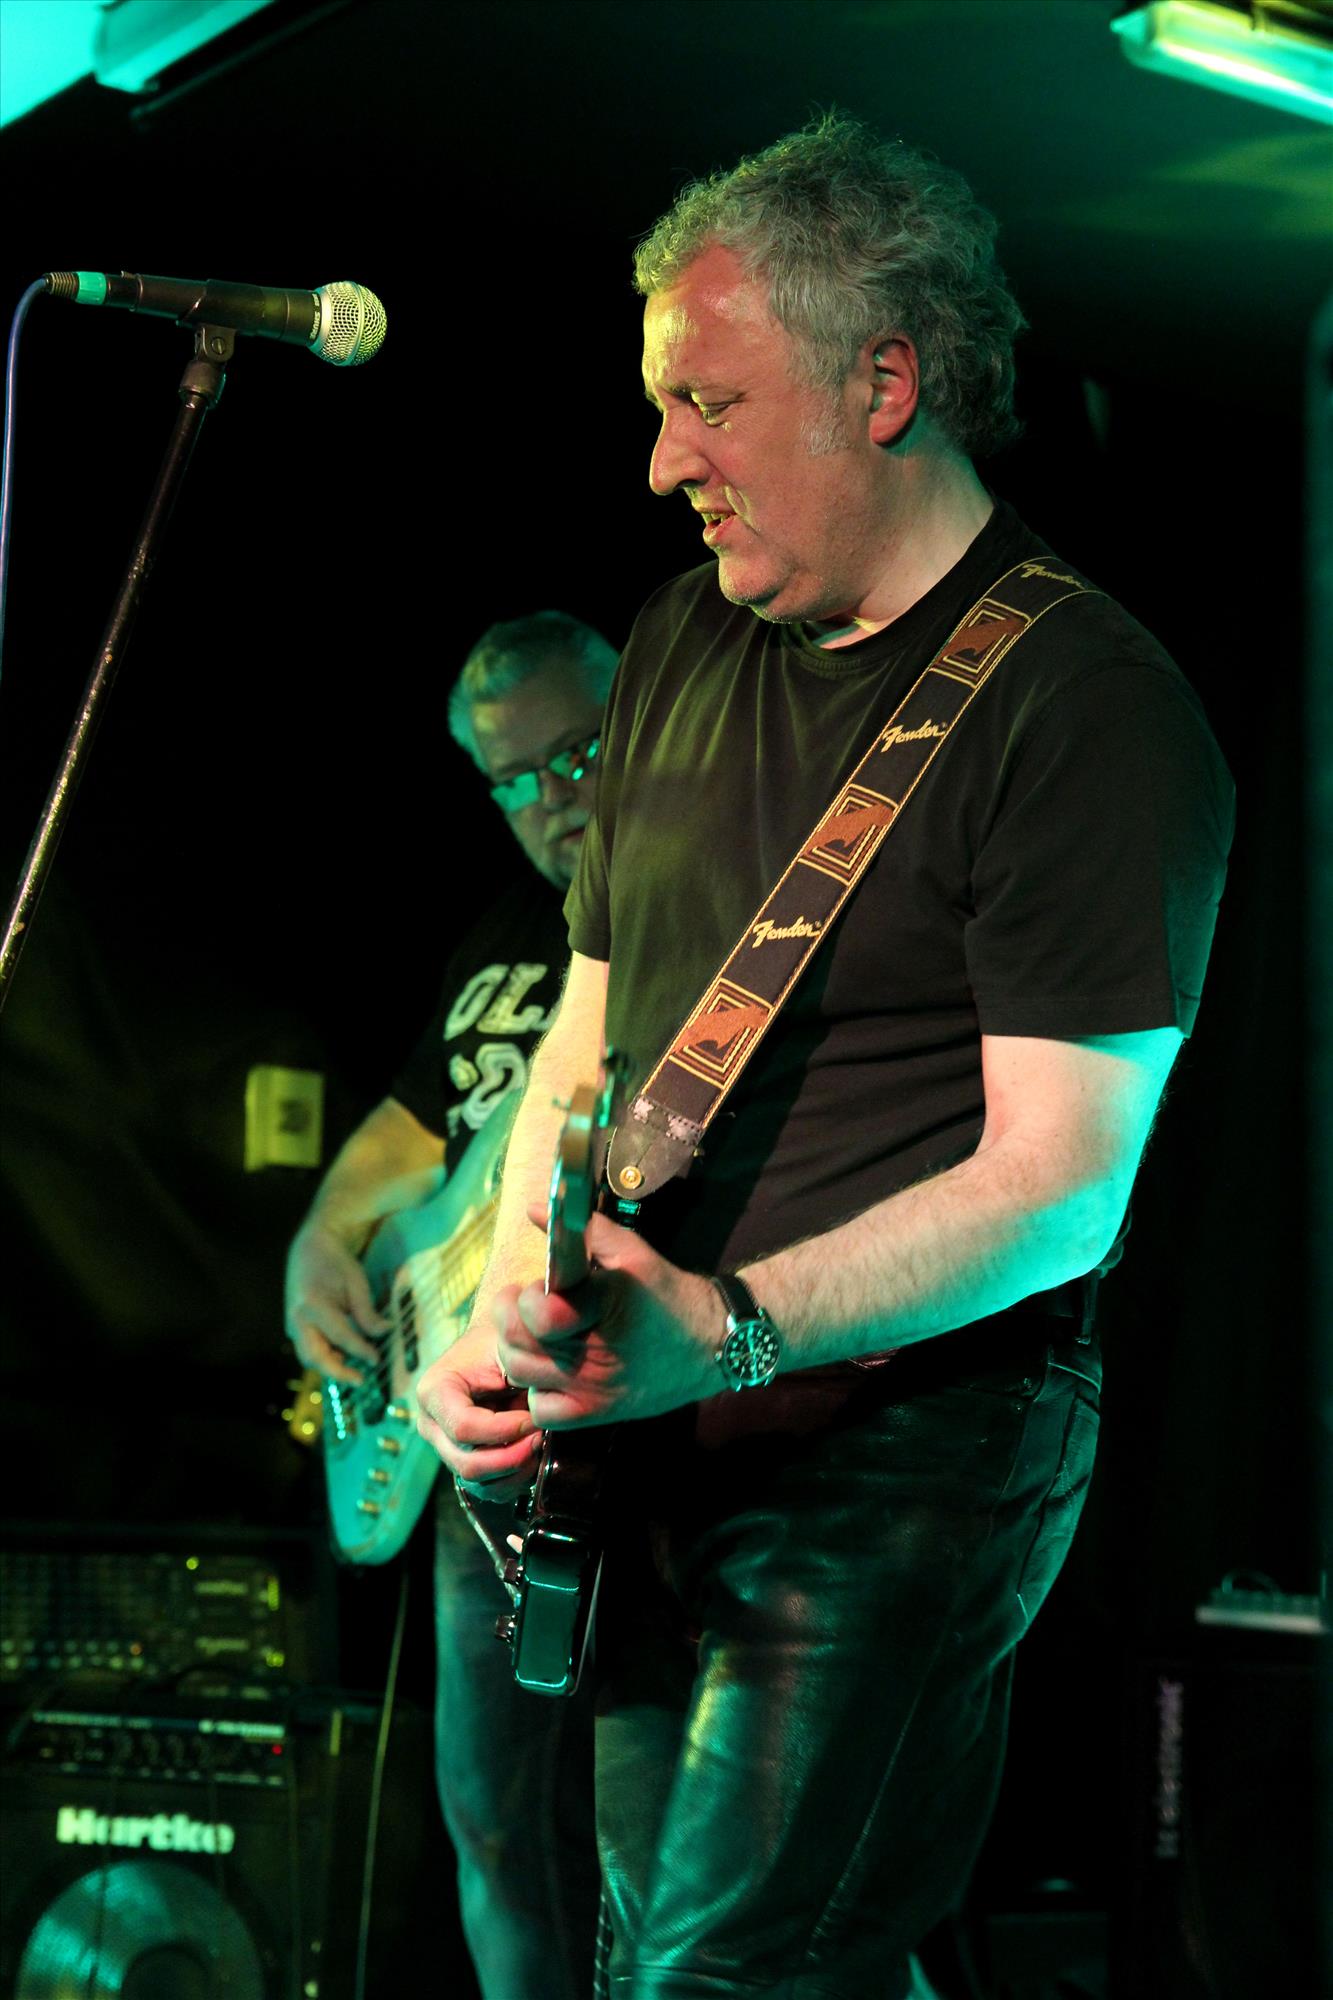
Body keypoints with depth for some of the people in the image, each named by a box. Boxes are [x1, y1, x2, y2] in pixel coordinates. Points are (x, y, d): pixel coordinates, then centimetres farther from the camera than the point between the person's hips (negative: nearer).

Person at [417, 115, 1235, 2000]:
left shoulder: (1092, 706, -15)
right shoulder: (686, 641, 10)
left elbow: (1061, 1184, -20)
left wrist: (732, 1334, -30)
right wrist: (509, 1319, -2)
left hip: (908, 1449, -8)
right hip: (643, 1437, 8)